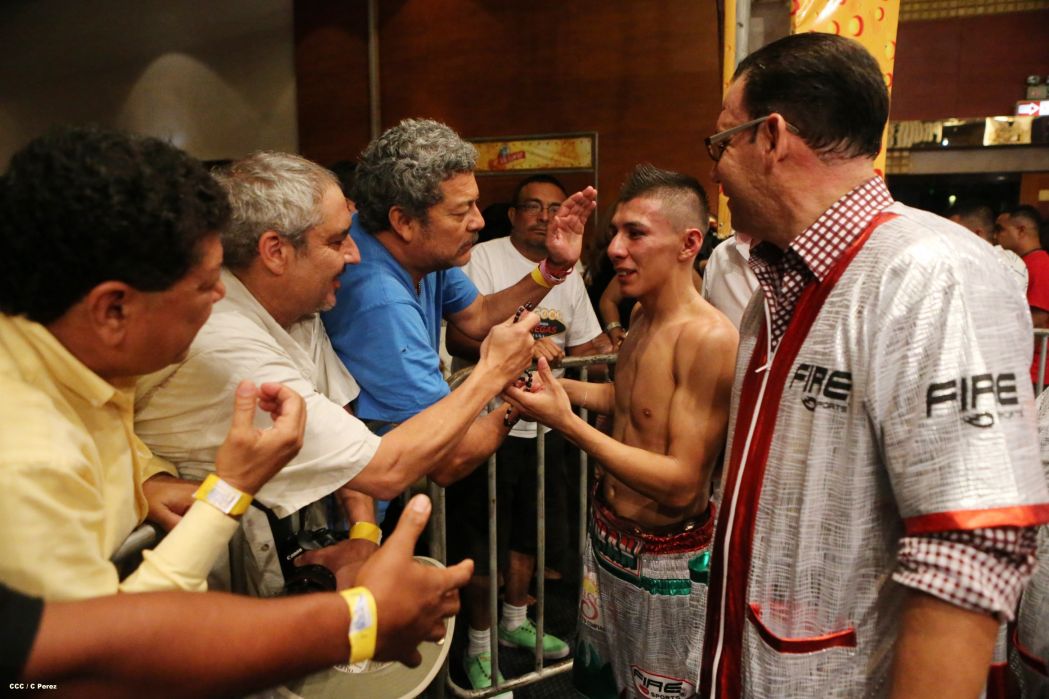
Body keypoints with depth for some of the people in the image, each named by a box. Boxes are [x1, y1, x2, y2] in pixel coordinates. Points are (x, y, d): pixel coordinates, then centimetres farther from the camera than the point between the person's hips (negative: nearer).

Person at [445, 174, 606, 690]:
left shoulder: (568, 274, 11)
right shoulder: (483, 259, -10)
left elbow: (584, 346, 18)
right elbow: (459, 335, -23)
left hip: (542, 423, 7)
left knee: (530, 531, 20)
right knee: (482, 542, 4)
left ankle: (514, 622, 42)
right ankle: (480, 645, 24)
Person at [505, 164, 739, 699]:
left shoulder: (710, 339, -26)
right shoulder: (641, 314, 1)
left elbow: (682, 485, -28)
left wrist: (566, 422, -31)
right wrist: (558, 384, 1)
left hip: (665, 559, -8)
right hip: (607, 533, 8)